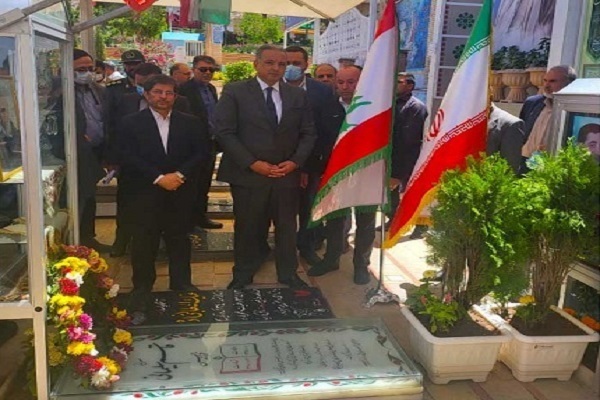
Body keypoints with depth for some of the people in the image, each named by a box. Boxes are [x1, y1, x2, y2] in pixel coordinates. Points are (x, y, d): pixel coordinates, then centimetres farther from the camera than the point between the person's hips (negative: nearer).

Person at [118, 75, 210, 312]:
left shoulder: (191, 123, 7)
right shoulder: (131, 123, 1)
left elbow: (202, 153, 1)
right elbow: (128, 157, -7)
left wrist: (180, 174, -13)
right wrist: (158, 178, -15)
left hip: (181, 192, 2)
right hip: (145, 192, -2)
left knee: (180, 239, 10)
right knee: (144, 241, 3)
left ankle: (181, 283, 24)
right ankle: (142, 286, 17)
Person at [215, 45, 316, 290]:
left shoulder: (298, 95, 8)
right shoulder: (235, 92, -3)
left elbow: (308, 133, 9)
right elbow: (225, 132, -9)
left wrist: (295, 161, -7)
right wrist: (252, 163, -15)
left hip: (287, 175, 3)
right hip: (248, 175, -3)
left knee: (287, 227, 14)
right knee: (248, 228, 10)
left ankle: (288, 274, 32)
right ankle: (243, 276, 28)